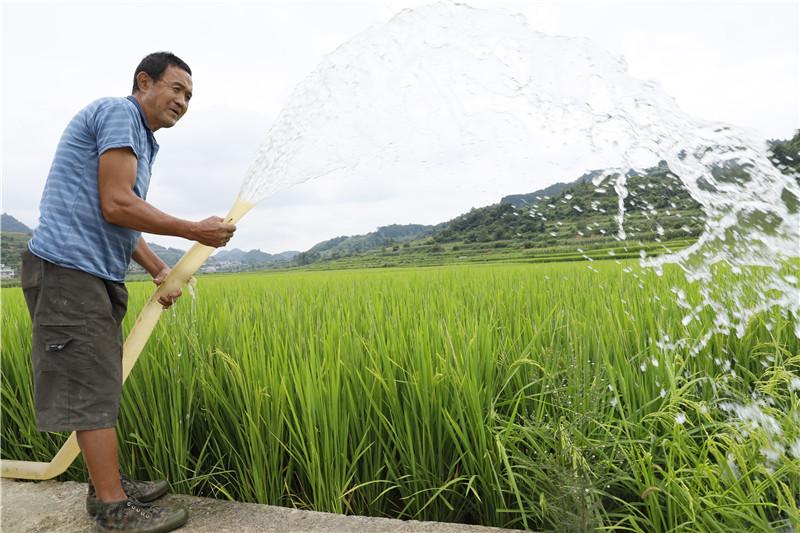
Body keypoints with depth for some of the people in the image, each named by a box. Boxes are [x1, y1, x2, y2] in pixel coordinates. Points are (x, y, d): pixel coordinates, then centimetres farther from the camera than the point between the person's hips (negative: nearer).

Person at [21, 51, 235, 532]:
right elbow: (115, 207, -18)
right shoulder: (119, 112, -8)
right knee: (92, 390, -6)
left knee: (101, 386, 14)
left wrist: (159, 270, 15)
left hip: (98, 274, 11)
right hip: (70, 269, -11)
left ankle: (108, 486, 26)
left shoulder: (140, 139, 23)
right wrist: (196, 231, -12)